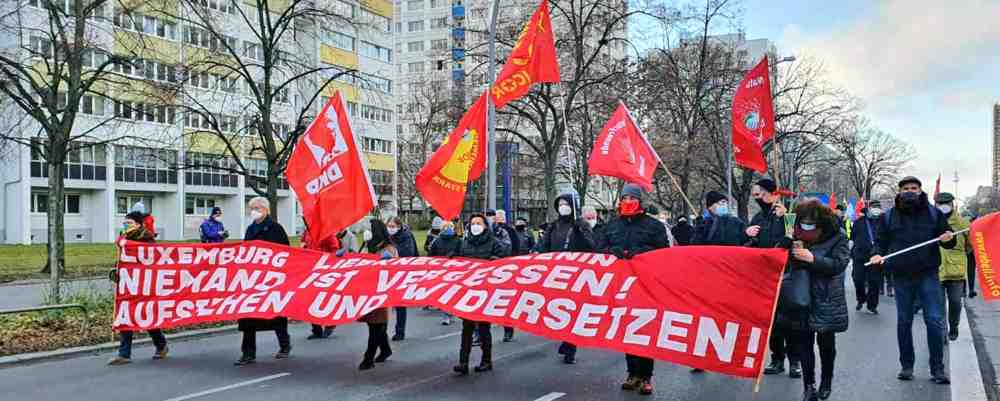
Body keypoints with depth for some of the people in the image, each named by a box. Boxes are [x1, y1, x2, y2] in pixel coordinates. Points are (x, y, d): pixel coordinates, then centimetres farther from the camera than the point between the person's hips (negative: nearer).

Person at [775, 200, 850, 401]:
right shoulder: (798, 235, 2)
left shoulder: (837, 236, -8)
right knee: (803, 342, 0)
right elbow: (786, 261, 8)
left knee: (826, 342, 9)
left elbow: (839, 264, -17)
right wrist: (789, 247, -13)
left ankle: (826, 382, 29)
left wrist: (813, 258, -27)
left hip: (827, 300, -3)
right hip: (803, 297, 3)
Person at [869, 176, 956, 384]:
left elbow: (949, 242, 9)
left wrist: (948, 239, -14)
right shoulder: (889, 217, 5)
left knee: (935, 320, -5)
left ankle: (937, 369, 5)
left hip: (928, 275, -1)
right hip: (901, 276, 1)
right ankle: (906, 366, 19)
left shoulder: (933, 213, 4)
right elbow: (881, 241, 11)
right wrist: (878, 254, -9)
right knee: (904, 322, 8)